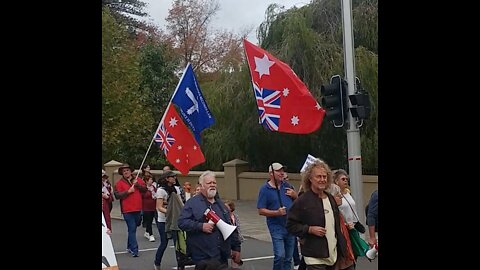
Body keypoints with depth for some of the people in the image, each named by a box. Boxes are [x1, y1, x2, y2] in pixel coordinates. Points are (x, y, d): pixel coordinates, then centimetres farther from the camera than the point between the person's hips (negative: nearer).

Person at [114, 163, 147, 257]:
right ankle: (134, 250, -8)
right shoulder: (119, 183, -1)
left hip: (138, 209, 4)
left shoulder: (138, 180, 10)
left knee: (133, 228, 15)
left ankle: (129, 246, 30)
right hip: (127, 210, -4)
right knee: (132, 229, -9)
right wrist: (128, 191, -17)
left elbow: (144, 189, 2)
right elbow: (117, 195, -10)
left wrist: (137, 185, -12)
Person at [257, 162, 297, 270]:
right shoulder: (265, 189, -6)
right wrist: (277, 212, -22)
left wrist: (295, 195, -4)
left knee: (288, 257, 12)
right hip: (277, 227, -5)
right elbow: (261, 211, -9)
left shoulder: (287, 186, 9)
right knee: (280, 255, -15)